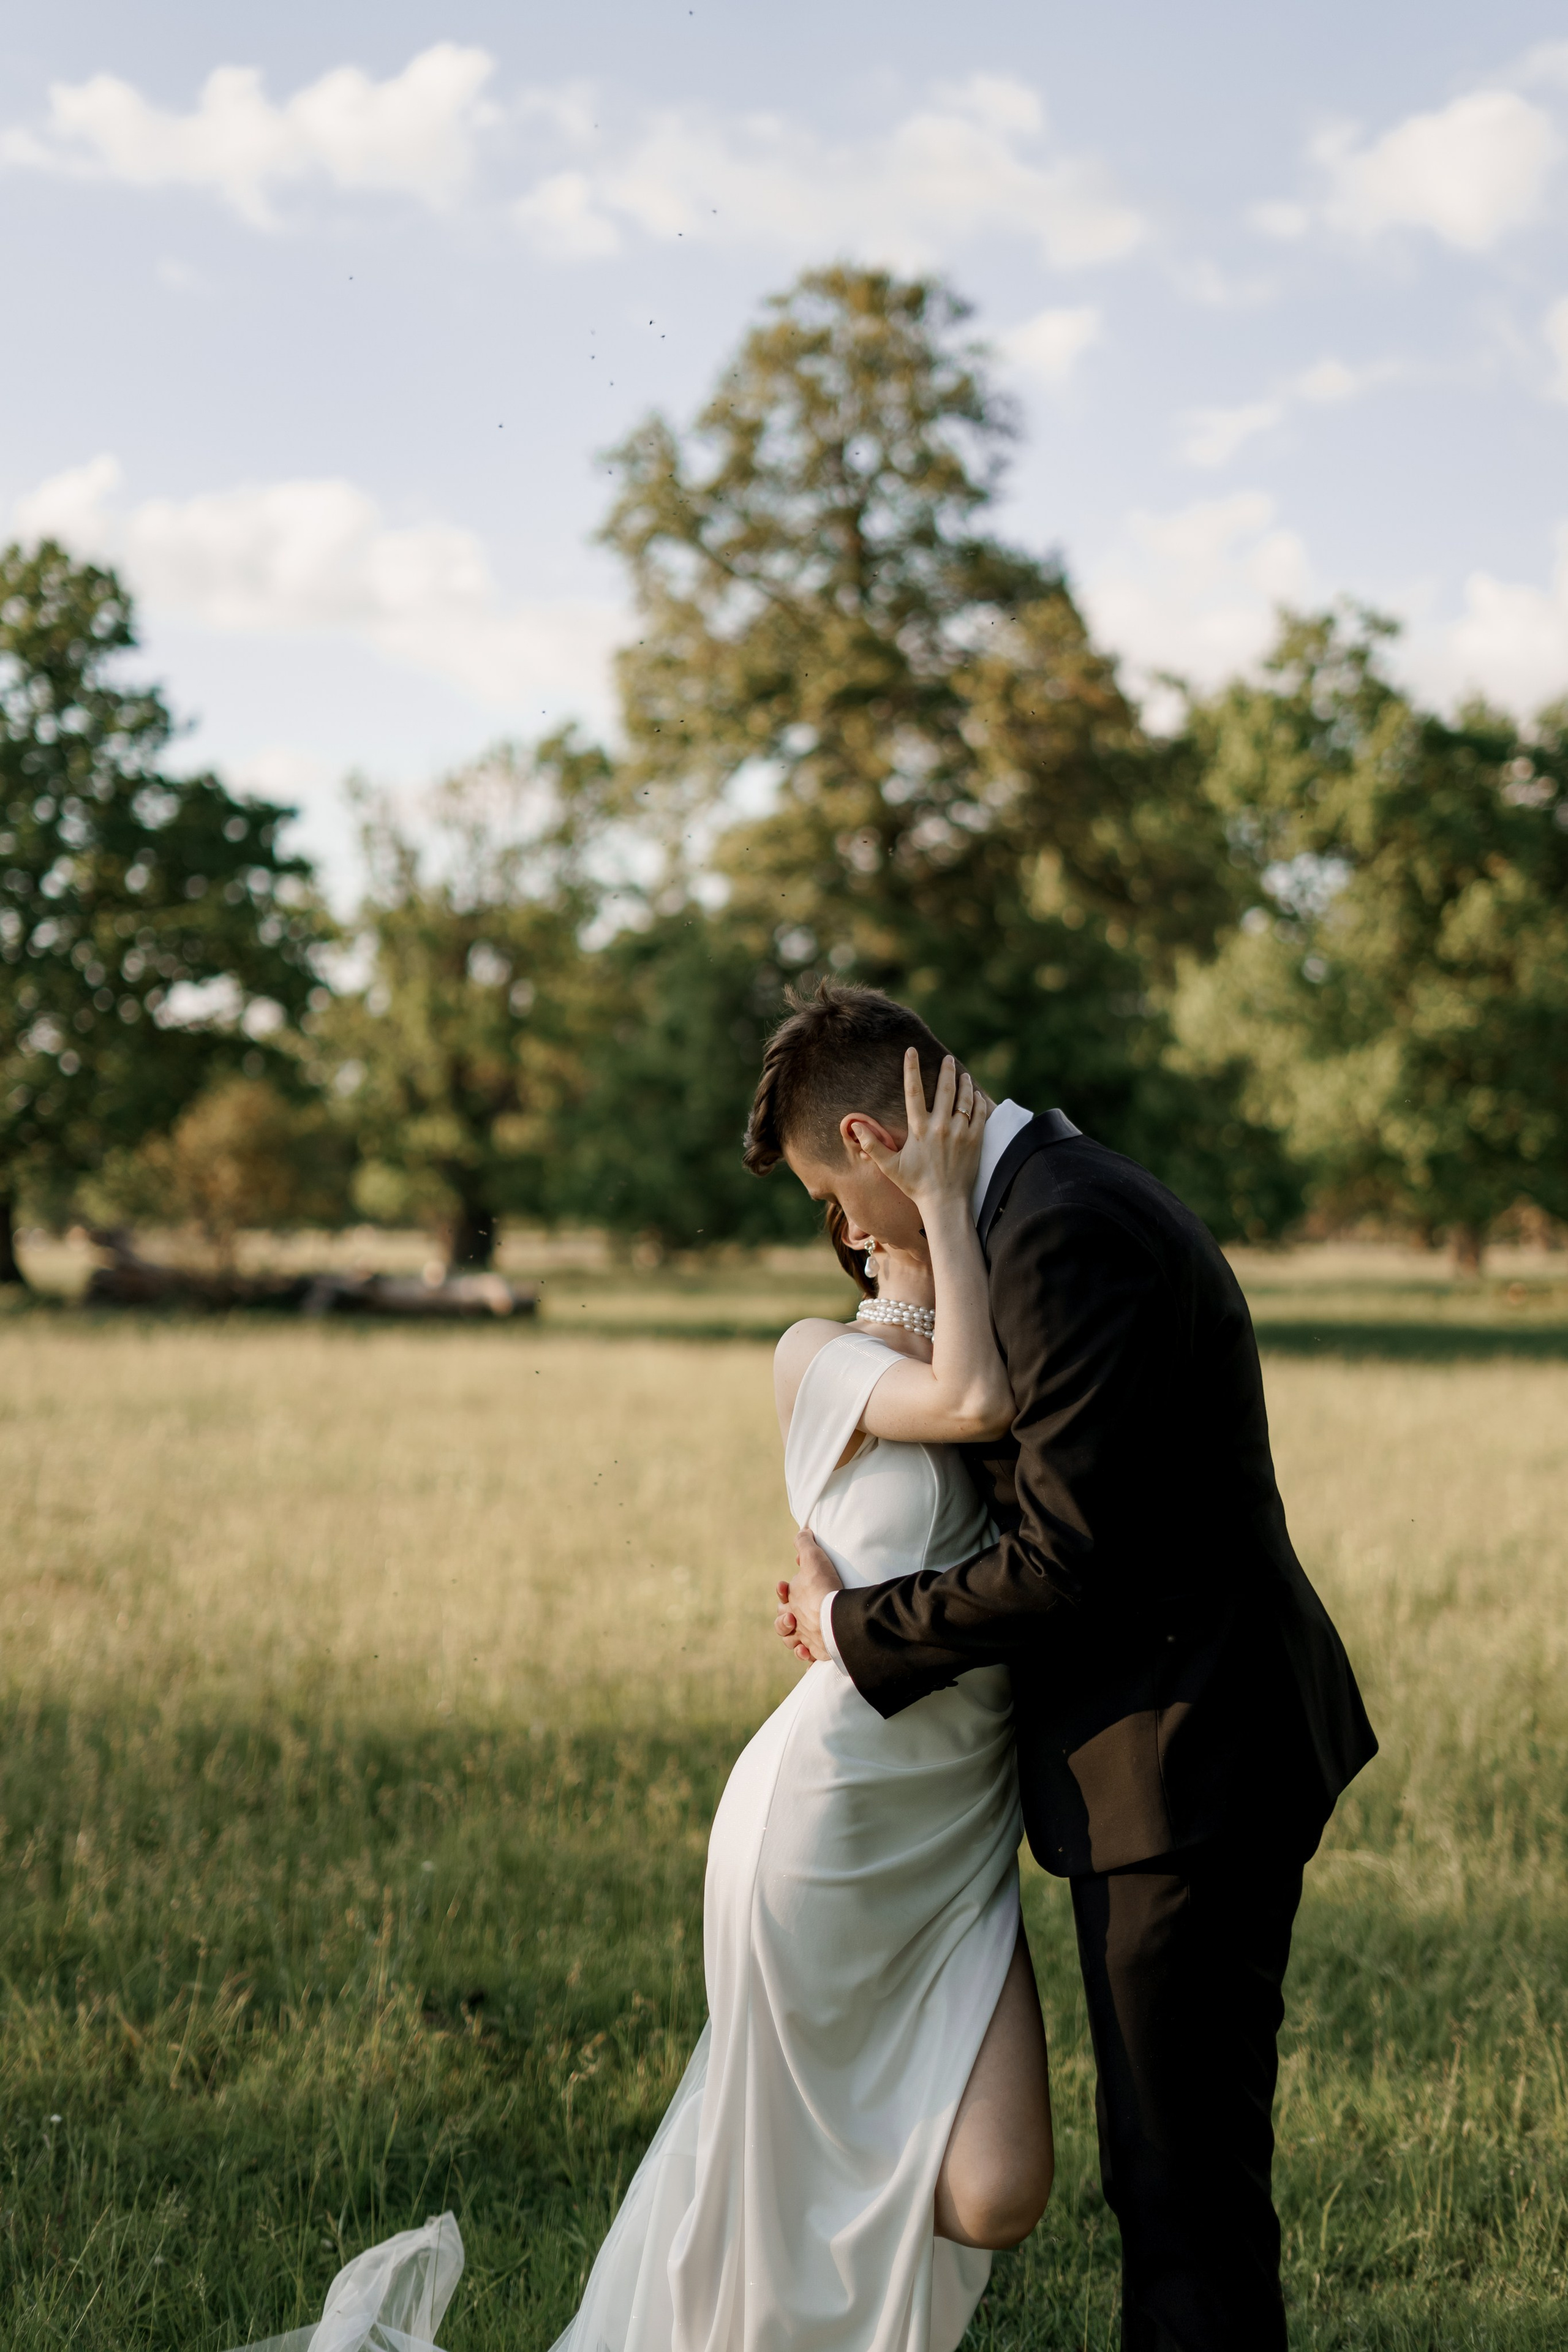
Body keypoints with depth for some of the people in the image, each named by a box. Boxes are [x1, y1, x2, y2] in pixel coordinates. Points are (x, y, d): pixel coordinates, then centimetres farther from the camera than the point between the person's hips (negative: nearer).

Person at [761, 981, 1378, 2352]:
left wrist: (856, 1632, -8)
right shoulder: (1075, 1193, 13)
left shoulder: (1062, 1231, -20)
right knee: (1166, 2152, 18)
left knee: (1185, 2170, -1)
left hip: (1186, 1770, -11)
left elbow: (1066, 1556, -22)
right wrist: (862, 1599, 12)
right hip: (1192, 1738, 11)